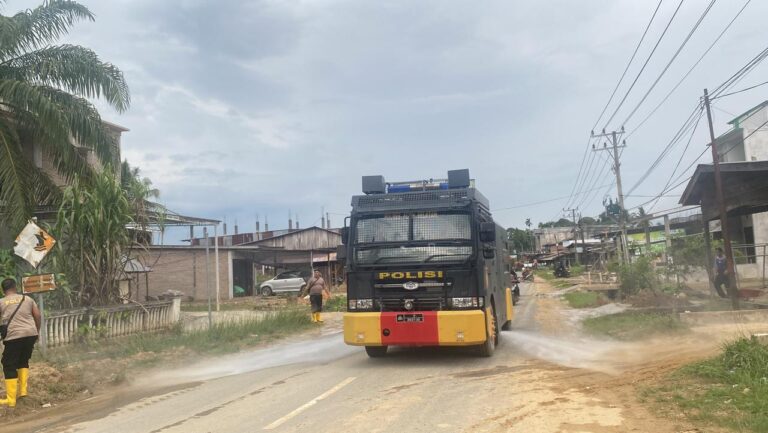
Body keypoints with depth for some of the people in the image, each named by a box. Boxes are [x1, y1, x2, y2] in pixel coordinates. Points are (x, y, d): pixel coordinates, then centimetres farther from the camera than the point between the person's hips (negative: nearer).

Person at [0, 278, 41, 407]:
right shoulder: (27, 299, 10)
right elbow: (37, 316, 8)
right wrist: (37, 331, 18)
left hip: (14, 336, -4)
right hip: (30, 334, 4)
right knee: (23, 361, 24)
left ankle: (11, 399, 4)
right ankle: (22, 390, 18)